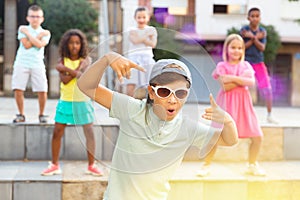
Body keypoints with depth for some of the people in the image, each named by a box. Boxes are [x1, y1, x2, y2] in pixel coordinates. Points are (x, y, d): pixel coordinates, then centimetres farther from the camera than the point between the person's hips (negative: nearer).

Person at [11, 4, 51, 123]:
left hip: (37, 64, 0)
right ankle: (21, 115, 11)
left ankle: (41, 114, 13)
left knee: (42, 91, -5)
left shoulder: (46, 33, 8)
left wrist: (27, 33, -6)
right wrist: (39, 35, -5)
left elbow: (39, 44, -13)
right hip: (21, 63, 0)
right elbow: (26, 45, -8)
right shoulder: (22, 29, 7)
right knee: (18, 90, -5)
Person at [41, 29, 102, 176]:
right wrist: (76, 71, -16)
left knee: (89, 133, 0)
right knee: (57, 132, 1)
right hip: (66, 101, 1)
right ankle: (54, 165, 14)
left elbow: (82, 74, -19)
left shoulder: (86, 60, 0)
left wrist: (65, 68, -14)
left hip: (82, 102, -1)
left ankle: (91, 165, 12)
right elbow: (64, 80, -13)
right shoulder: (62, 61, 2)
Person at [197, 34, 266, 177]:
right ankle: (206, 166, 10)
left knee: (257, 137, 2)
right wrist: (242, 79, -12)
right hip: (226, 103, -4)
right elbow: (225, 87, -15)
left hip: (243, 103, 4)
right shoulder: (222, 66, -1)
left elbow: (251, 82, -8)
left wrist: (233, 78, -15)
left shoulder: (246, 66, 11)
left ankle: (252, 165, 24)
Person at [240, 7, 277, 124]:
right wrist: (256, 38, -15)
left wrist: (253, 37, -19)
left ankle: (269, 115, 9)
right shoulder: (244, 30, -4)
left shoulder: (262, 31, 2)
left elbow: (262, 48, -7)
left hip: (259, 63, 2)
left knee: (267, 88, -2)